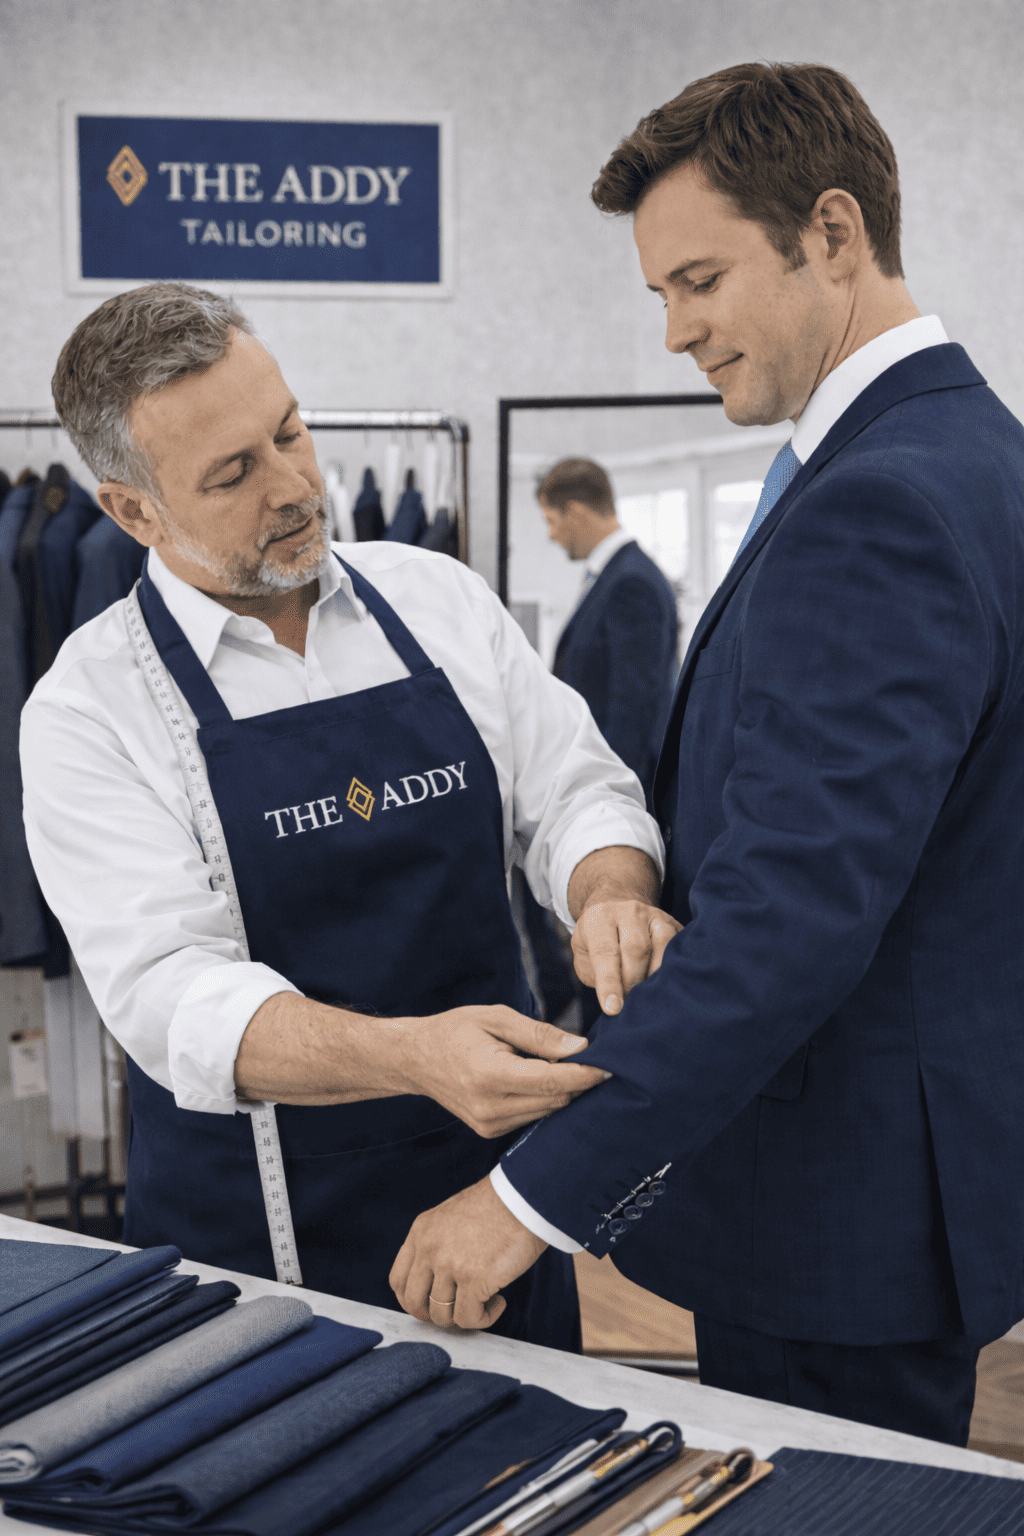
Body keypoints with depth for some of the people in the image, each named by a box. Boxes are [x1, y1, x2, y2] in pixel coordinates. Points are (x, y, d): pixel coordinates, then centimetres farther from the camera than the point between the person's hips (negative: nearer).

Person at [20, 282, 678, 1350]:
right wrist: (412, 1055, -34)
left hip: (497, 1181, 3)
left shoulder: (441, 600, 3)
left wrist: (610, 896, -18)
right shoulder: (89, 709, -9)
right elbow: (173, 993, -18)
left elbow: (577, 790, 6)